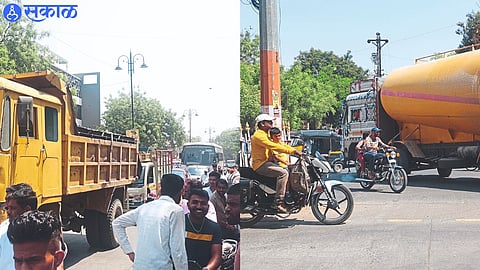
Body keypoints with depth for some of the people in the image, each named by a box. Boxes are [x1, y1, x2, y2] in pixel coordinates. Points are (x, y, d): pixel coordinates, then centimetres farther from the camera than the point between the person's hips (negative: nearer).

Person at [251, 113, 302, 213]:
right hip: (260, 164, -11)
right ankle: (278, 202, -26)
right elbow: (274, 147, -25)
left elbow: (281, 145, 14)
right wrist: (293, 151, -26)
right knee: (283, 173, -25)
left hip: (266, 162, 11)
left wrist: (295, 150, 1)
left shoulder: (266, 135, 19)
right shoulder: (258, 135, -15)